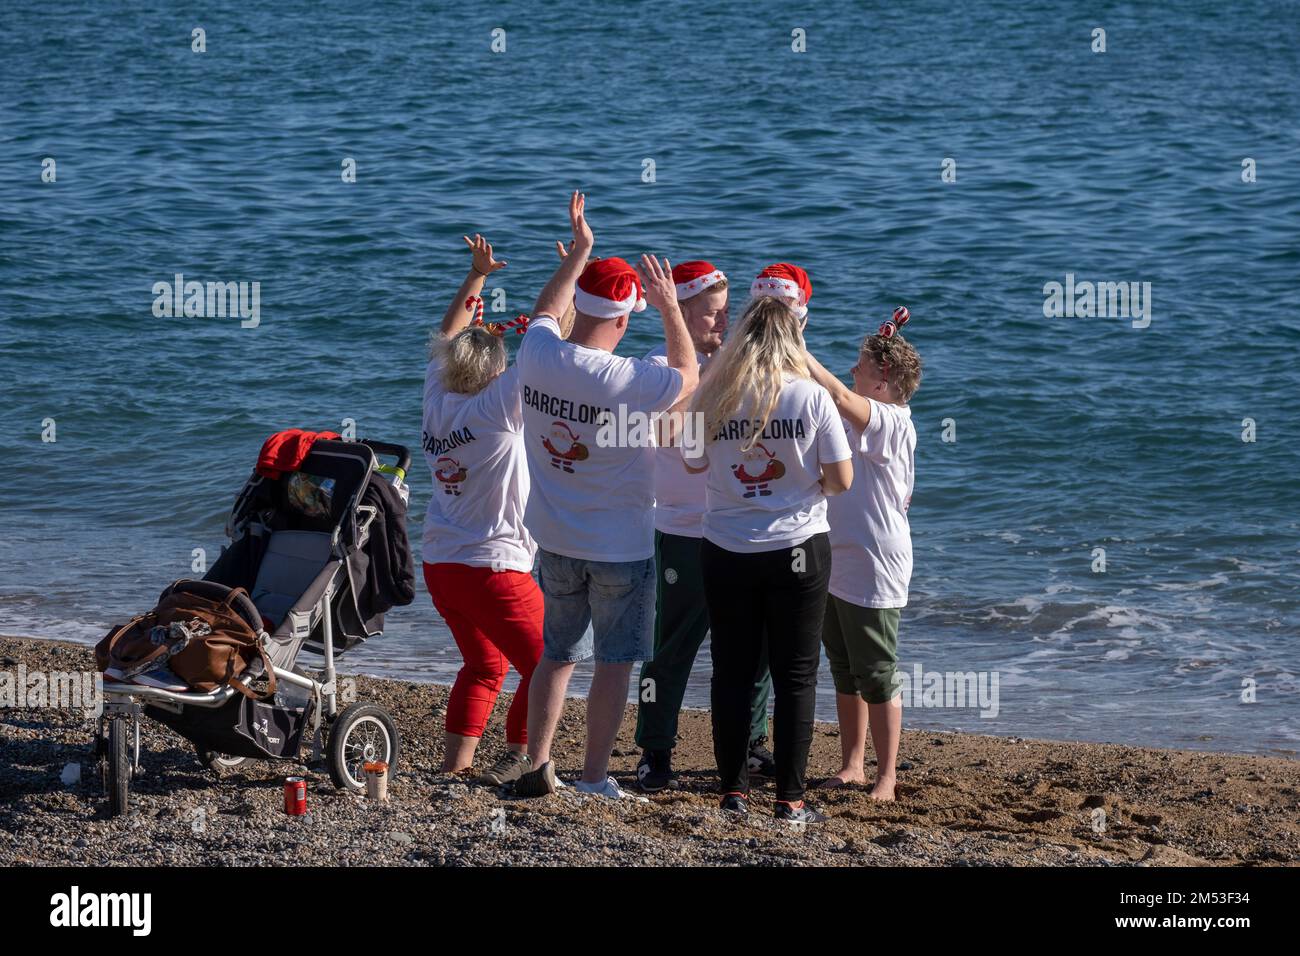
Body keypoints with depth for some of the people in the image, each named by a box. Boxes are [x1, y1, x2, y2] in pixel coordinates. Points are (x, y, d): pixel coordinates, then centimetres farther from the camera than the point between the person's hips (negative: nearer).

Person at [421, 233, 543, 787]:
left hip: (438, 565, 8)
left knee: (483, 666, 22)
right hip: (494, 569, -8)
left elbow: (445, 339, 20)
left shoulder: (438, 401, 3)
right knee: (545, 666, 3)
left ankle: (455, 761, 17)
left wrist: (476, 277, 25)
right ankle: (516, 759, -4)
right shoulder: (500, 404, -15)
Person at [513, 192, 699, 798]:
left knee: (557, 653, 18)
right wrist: (669, 308, 1)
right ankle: (593, 781, 6)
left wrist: (579, 252, 20)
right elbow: (688, 376, -3)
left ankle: (537, 768, 18)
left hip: (554, 539, 5)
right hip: (621, 545, -5)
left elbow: (545, 312, 15)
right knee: (614, 662, 5)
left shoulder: (536, 356, -10)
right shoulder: (627, 381, -24)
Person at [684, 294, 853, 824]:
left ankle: (733, 791, 14)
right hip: (797, 549, -2)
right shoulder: (811, 397, -11)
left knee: (731, 672, 12)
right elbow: (841, 479, -8)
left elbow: (693, 463, 8)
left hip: (726, 553, 2)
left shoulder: (714, 394, -5)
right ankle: (791, 800, 5)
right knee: (796, 676, 6)